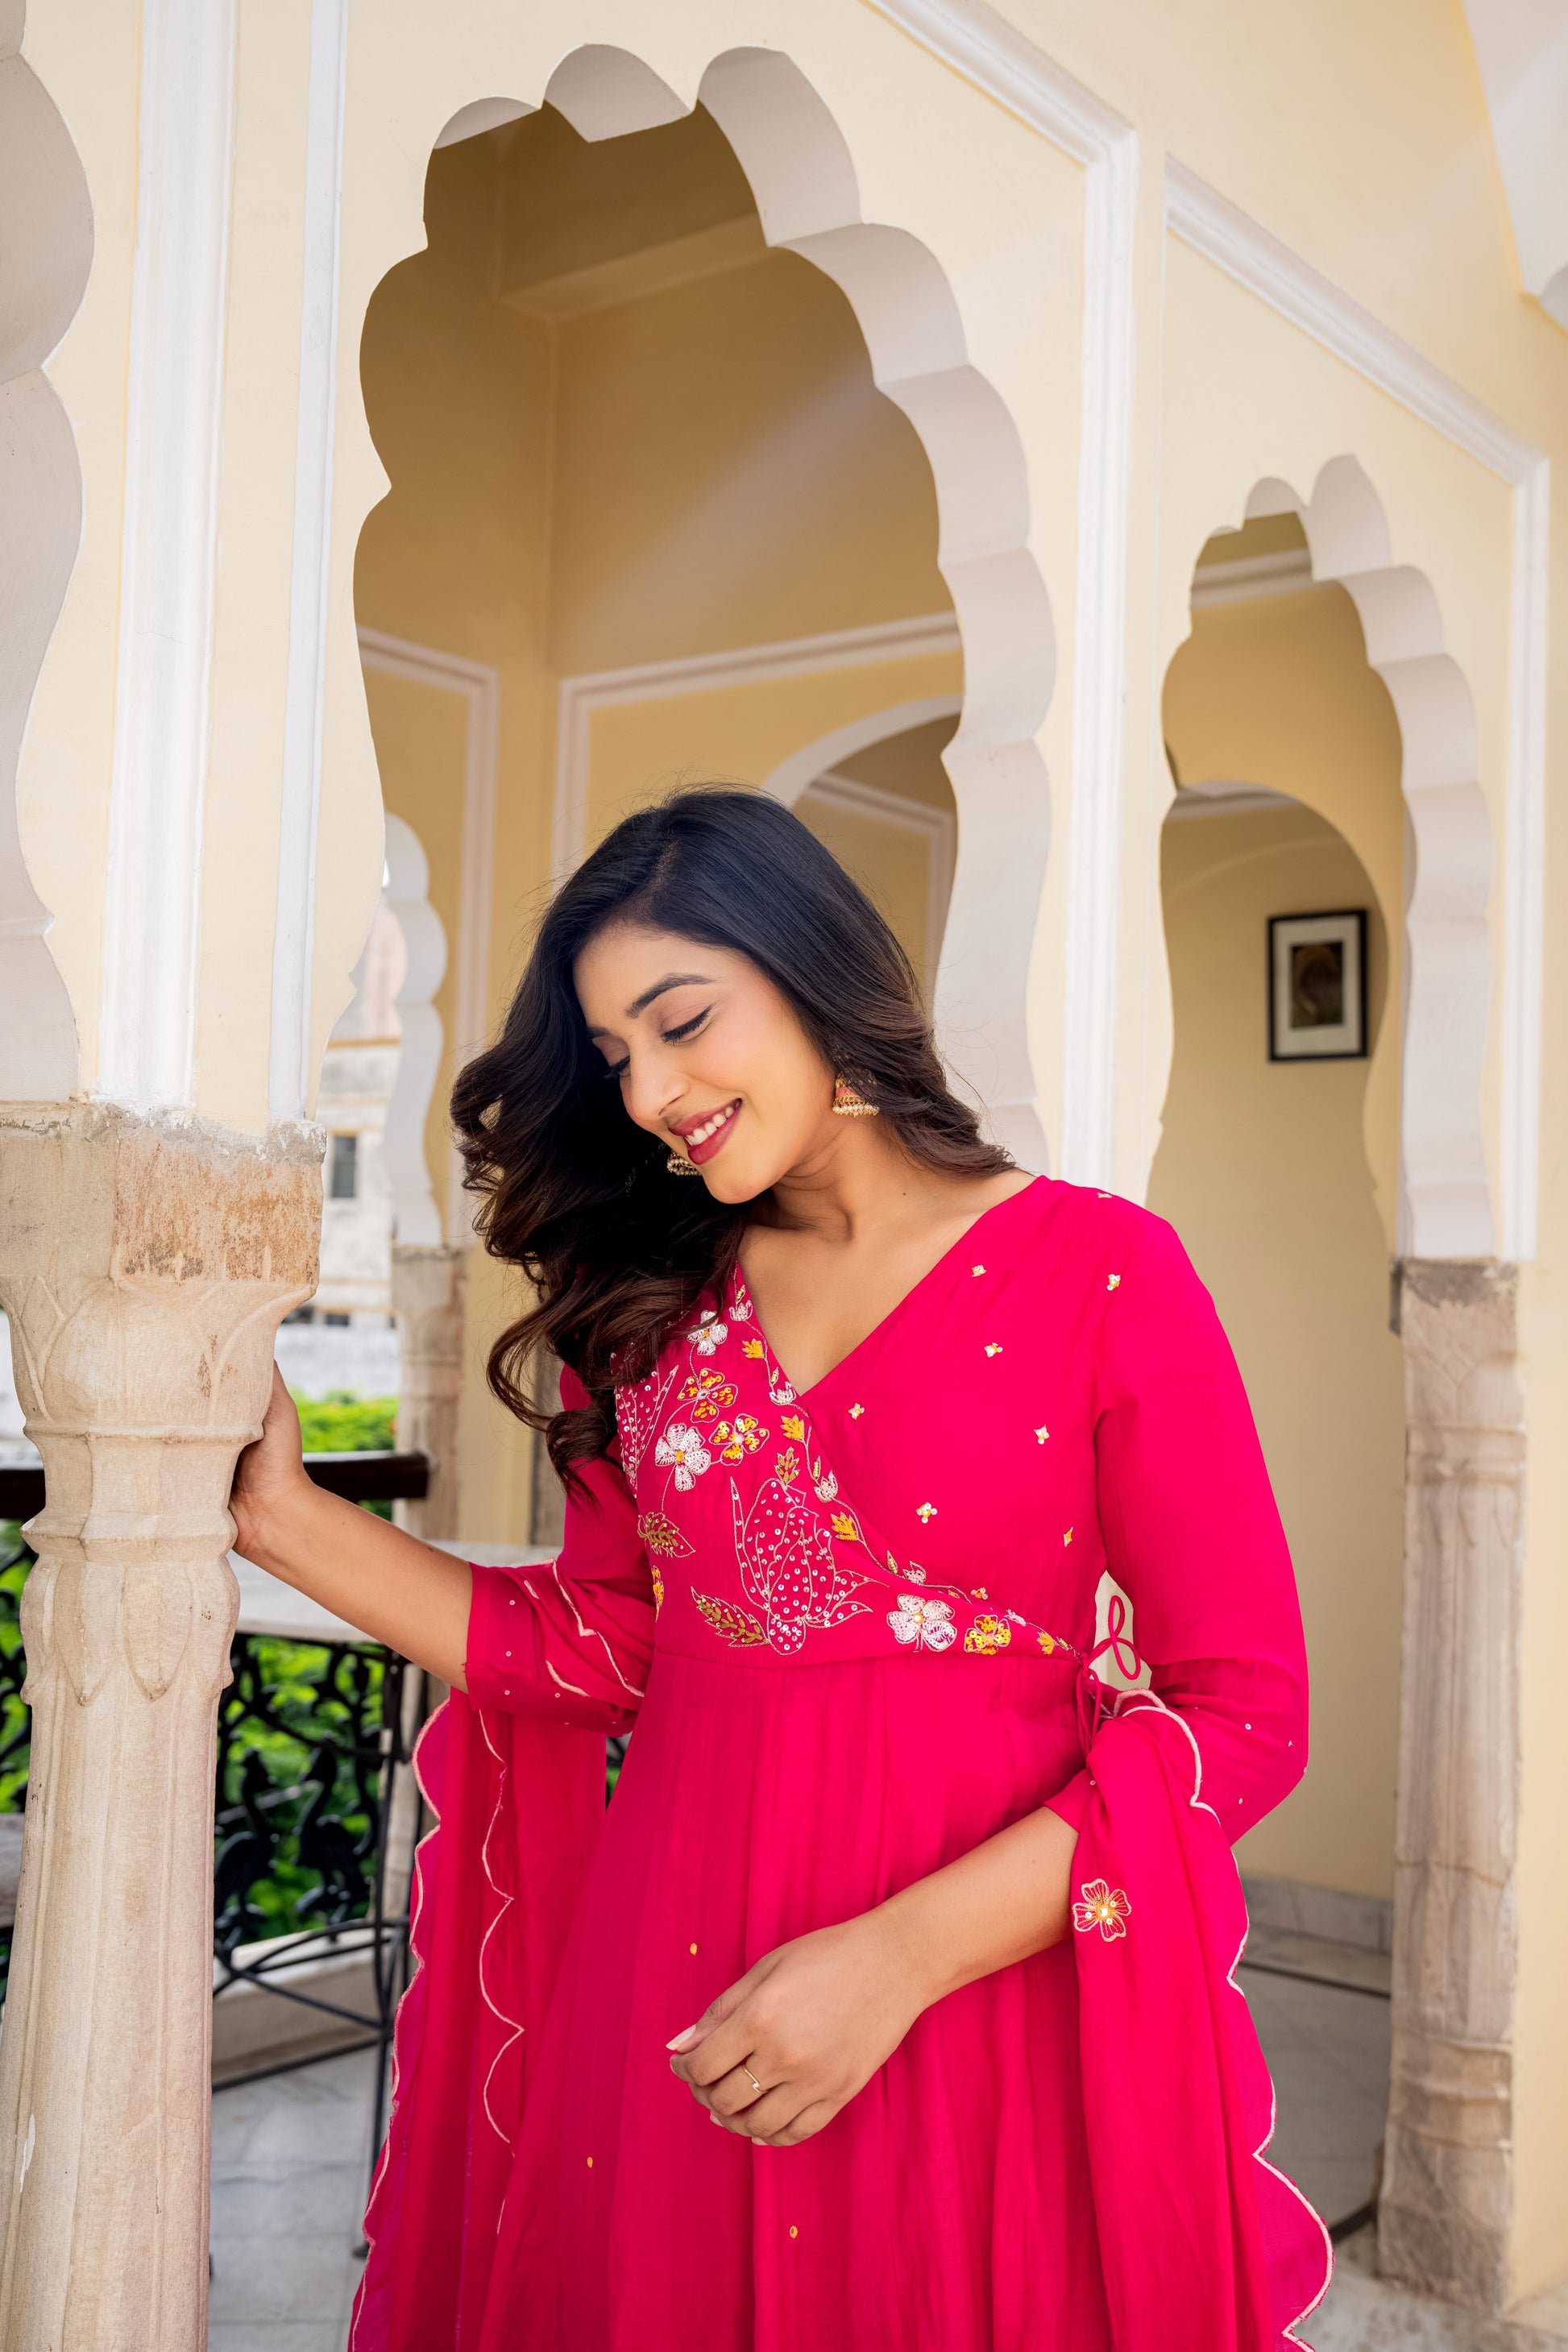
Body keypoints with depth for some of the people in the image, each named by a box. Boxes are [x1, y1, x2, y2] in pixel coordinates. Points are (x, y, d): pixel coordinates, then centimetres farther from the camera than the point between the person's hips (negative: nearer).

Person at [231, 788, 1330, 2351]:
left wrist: (899, 1956, -19)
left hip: (990, 1994, -3)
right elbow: (602, 1649, 5)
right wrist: (278, 1515, -2)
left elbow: (1243, 1706, -11)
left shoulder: (1098, 1271, -8)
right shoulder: (658, 1299, 7)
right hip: (665, 1997, 4)